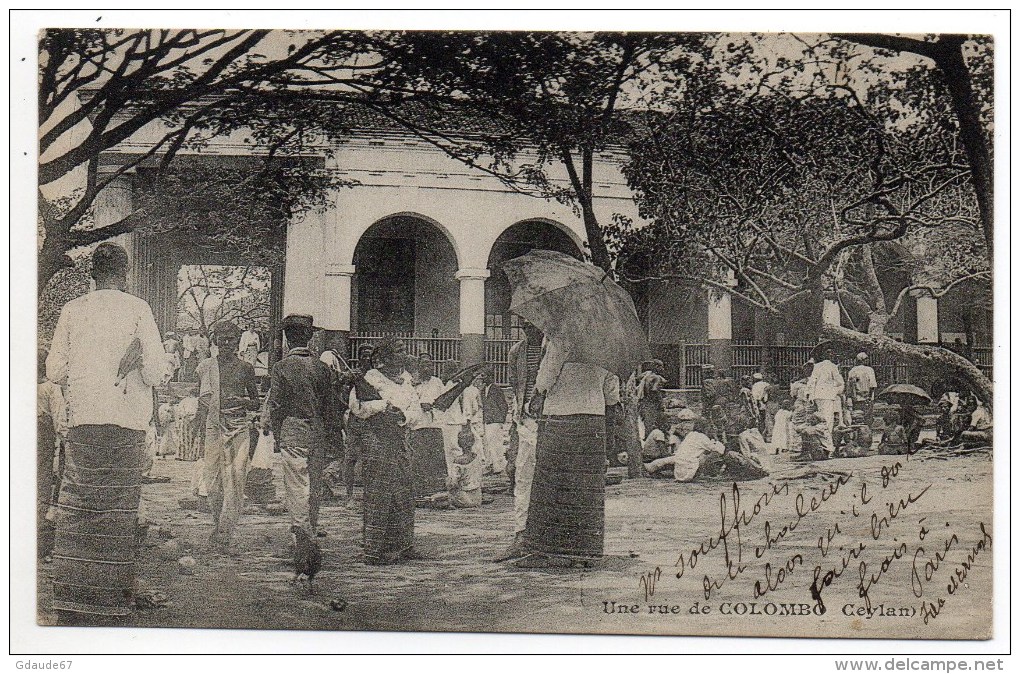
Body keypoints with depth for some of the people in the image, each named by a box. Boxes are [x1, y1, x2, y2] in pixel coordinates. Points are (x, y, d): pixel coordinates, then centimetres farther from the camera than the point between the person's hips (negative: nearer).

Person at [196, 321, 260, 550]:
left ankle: (225, 532, -9)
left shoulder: (245, 368, 7)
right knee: (212, 480, -1)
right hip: (213, 426, 1)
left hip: (239, 427, -1)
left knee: (235, 478, -10)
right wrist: (200, 413, 4)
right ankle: (218, 523, 20)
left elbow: (257, 404, 12)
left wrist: (243, 402, -7)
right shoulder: (205, 367, 11)